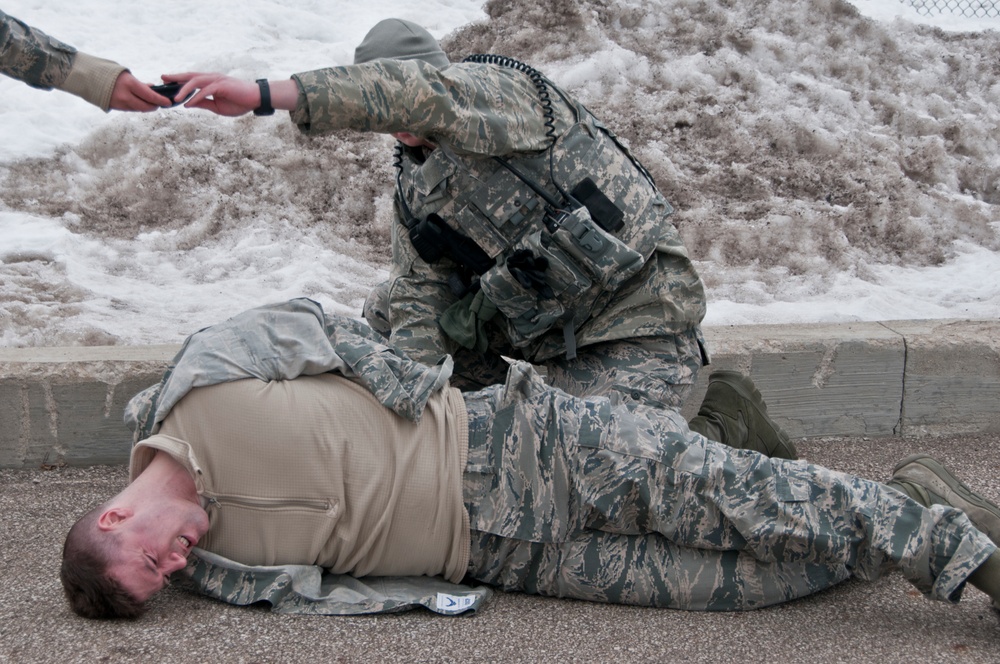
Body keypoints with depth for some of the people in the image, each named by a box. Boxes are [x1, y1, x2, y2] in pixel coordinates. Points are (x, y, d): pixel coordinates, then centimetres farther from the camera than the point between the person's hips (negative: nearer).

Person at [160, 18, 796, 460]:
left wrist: (265, 93, -41)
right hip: (547, 330, 8)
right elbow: (422, 295, 0)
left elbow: (413, 89, -33)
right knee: (391, 311, 3)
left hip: (639, 316, -7)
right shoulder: (415, 183, 11)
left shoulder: (496, 88, -10)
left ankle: (726, 420, 5)